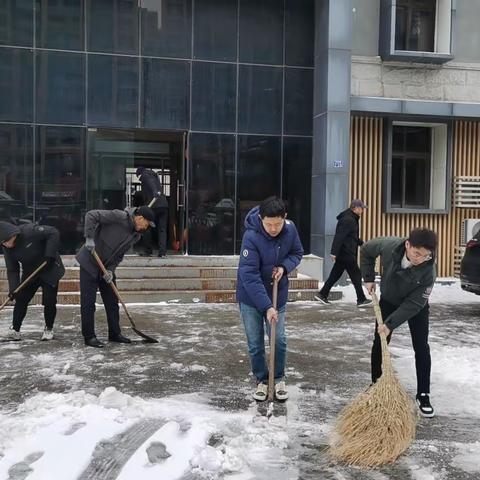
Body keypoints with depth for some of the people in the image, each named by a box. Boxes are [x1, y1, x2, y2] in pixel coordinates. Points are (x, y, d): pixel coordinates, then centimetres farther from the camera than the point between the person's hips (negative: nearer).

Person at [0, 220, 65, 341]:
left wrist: (50, 255, -30)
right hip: (29, 272, 5)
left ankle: (49, 328, 14)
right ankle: (15, 329, 11)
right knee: (21, 299, -1)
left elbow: (53, 233, -27)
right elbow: (12, 270, -5)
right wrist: (13, 289, -18)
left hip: (50, 268, -5)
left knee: (49, 300, -6)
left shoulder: (29, 231, -29)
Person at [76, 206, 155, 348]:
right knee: (88, 302, -3)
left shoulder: (136, 235, 2)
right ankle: (89, 337, 6)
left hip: (107, 267, 8)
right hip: (90, 263, -8)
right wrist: (89, 238, -29)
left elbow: (120, 254, 5)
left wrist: (110, 269, -10)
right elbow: (91, 215, -23)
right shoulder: (119, 217, -22)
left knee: (112, 301, 12)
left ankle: (114, 333, 23)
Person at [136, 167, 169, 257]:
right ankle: (163, 252, -7)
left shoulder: (144, 176, 5)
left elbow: (151, 182, -18)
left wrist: (156, 192, -36)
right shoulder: (155, 176, 28)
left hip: (153, 206, -6)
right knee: (162, 229, 3)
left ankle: (148, 251, 11)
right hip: (164, 205, 6)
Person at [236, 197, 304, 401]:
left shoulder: (290, 229, -13)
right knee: (255, 344, 6)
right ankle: (261, 380, 25)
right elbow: (249, 276, -29)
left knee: (279, 340, 8)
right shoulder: (251, 237, -28)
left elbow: (297, 253, 7)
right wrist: (267, 306, -31)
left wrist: (284, 266, -15)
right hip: (251, 298, -3)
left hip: (277, 295, 3)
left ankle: (279, 379, 27)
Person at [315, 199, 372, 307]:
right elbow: (339, 237, -24)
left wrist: (362, 243, 25)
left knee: (335, 274, 12)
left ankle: (322, 294, 16)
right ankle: (361, 300, 7)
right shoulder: (348, 220, -17)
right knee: (356, 275, -1)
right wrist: (334, 252, -27)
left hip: (342, 254, 10)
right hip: (347, 254, -10)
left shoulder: (352, 219, 16)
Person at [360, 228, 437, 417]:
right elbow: (366, 250, -9)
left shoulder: (428, 271, -35)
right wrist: (368, 278, -9)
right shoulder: (389, 245, -32)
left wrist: (390, 324, -32)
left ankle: (423, 395, 8)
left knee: (421, 348, -4)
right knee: (379, 343, 6)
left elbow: (413, 304, -30)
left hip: (416, 307, -2)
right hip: (388, 301, 2)